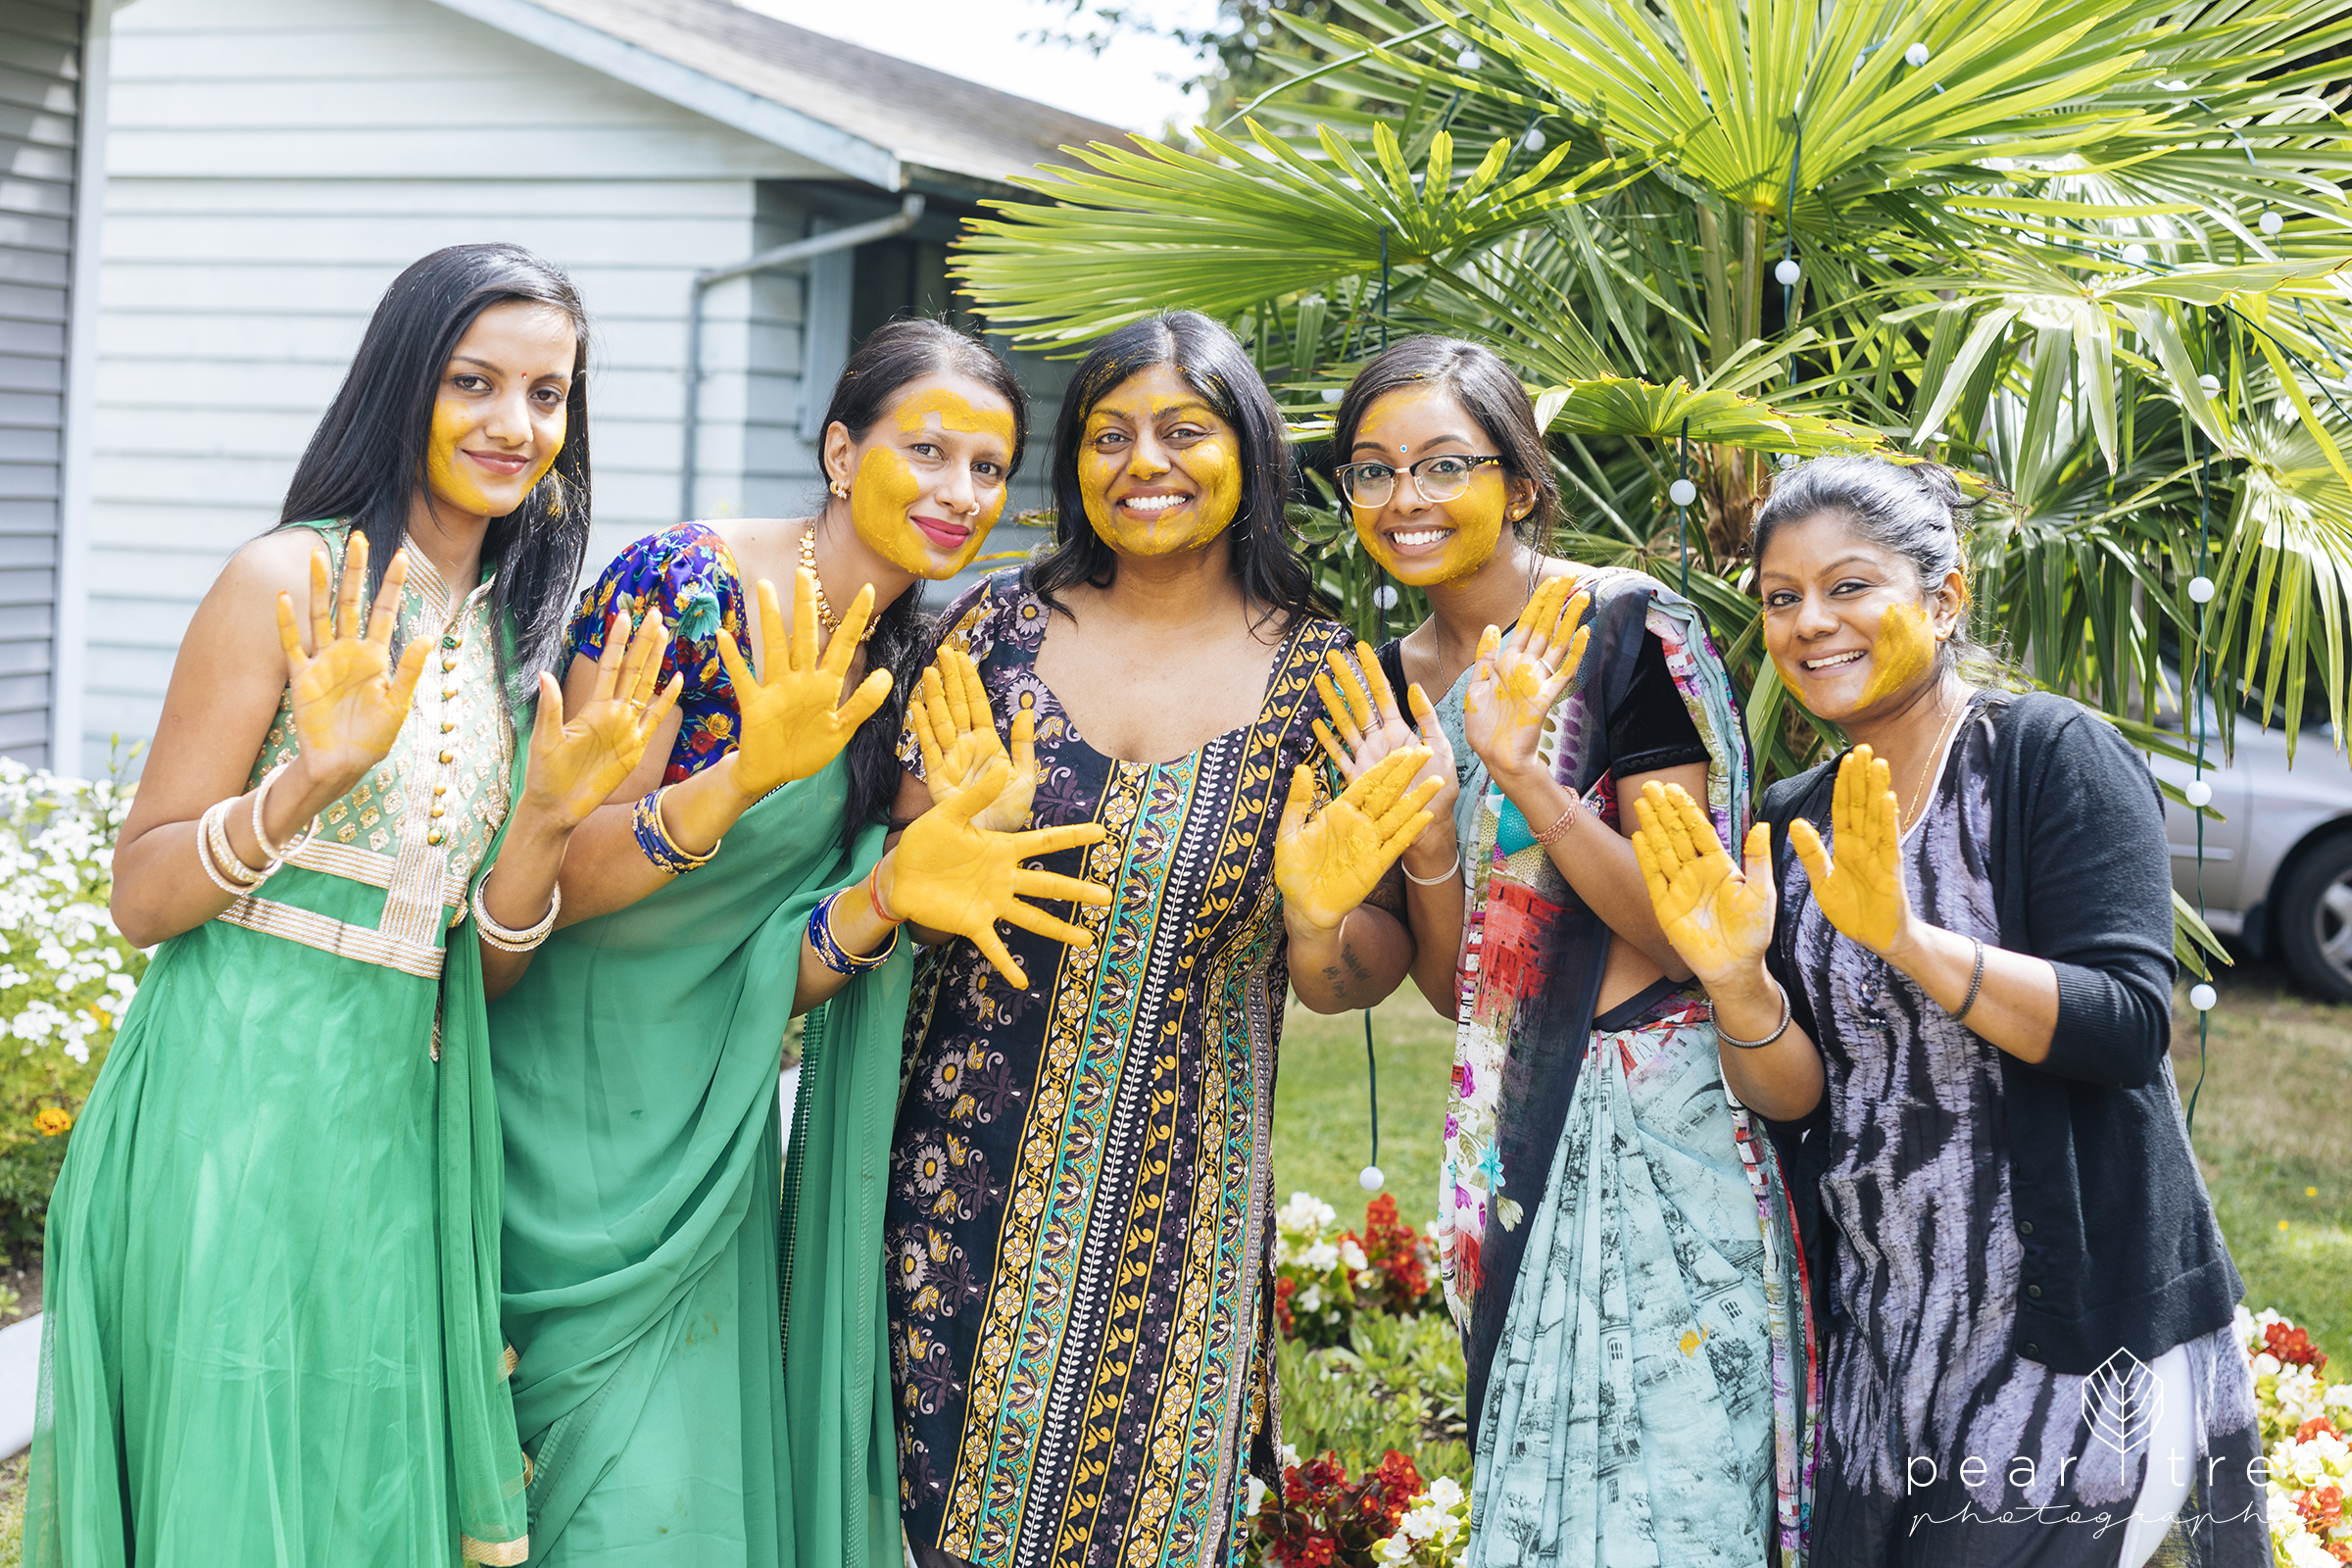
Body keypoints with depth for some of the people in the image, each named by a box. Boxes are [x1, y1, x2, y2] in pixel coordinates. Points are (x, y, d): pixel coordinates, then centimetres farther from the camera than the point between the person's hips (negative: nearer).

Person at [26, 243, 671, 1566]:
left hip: (405, 1120, 6)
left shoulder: (518, 638, 10)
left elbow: (483, 969, 9)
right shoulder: (294, 584, -8)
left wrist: (553, 810, -8)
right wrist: (316, 777, -23)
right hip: (241, 1097, -6)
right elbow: (143, 897, -8)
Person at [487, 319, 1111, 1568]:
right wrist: (745, 775, -36)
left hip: (713, 1124, 6)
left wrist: (889, 897, -21)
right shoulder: (684, 585, -16)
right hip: (579, 1089, -6)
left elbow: (783, 971, 0)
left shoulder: (906, 673, 4)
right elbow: (553, 883, -20)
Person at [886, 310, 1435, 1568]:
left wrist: (1321, 919, -21)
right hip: (966, 1172, 1)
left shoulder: (1320, 675, -1)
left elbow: (1341, 984, 0)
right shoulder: (1000, 625, 1)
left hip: (1171, 1201, 0)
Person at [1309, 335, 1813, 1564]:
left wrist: (1522, 774, -25)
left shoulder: (1627, 628, -11)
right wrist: (1426, 826, -12)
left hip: (1651, 1125, -6)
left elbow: (1681, 932, -15)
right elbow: (1451, 985, 6)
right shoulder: (1395, 678, 8)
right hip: (1510, 1132, 6)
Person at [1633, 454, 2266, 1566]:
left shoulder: (2054, 755, -10)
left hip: (2082, 1336, -5)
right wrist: (1737, 981, -18)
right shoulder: (1792, 824, 6)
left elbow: (2129, 1025, -20)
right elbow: (1796, 1100, 3)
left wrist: (1904, 938, -32)